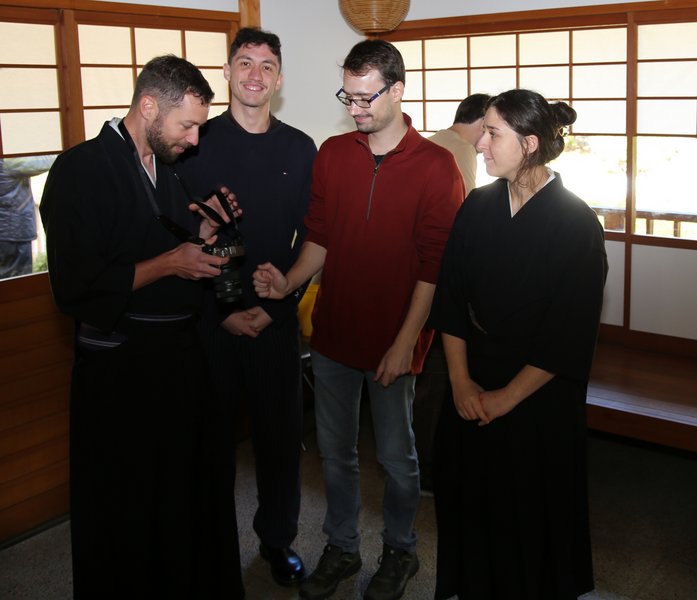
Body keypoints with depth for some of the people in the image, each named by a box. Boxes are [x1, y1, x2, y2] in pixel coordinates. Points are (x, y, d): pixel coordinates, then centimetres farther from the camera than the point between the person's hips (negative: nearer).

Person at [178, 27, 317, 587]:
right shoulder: (198, 142, -1)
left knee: (281, 431, 9)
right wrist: (224, 311, -7)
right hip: (210, 319, -1)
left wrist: (275, 306, -4)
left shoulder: (300, 149, 5)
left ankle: (277, 536, 28)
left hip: (276, 318, 2)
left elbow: (310, 238, 5)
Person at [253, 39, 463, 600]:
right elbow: (321, 238, 8)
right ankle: (341, 548, 36)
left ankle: (400, 552, 35)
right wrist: (289, 281, -10)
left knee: (397, 456, 13)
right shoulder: (331, 154, 4)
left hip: (394, 341, -3)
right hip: (333, 333, 4)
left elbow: (434, 264, -10)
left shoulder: (436, 166, -9)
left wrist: (405, 342, -14)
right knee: (336, 453, 16)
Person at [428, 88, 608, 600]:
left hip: (539, 398, -4)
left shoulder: (576, 223, -13)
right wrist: (462, 381, -8)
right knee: (469, 501, 15)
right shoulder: (477, 207, 0)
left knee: (530, 513, 11)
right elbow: (450, 299, 0)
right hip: (472, 390, 4)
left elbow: (570, 335, -14)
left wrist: (507, 396, -12)